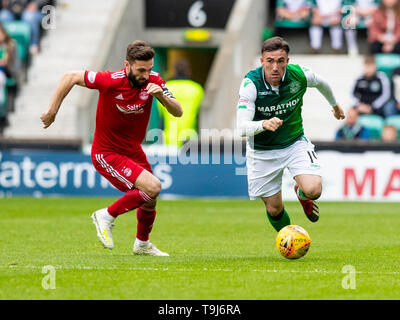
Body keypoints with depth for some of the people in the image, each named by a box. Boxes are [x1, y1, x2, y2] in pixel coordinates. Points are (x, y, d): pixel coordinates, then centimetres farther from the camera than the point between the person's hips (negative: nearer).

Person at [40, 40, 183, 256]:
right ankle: (107, 216, -4)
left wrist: (161, 96, -33)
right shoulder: (110, 81, -26)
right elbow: (70, 78, -14)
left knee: (149, 202, 17)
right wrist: (52, 111, -13)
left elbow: (178, 112, -13)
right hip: (107, 154, -7)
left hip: (134, 152, 7)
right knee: (153, 187, -22)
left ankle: (142, 244, 44)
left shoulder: (152, 81, -11)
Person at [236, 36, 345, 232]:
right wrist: (264, 124, -52)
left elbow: (321, 83, 9)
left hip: (295, 143, 1)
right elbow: (241, 127, -32)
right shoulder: (251, 82, -25)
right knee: (274, 209, 4)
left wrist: (334, 105, 28)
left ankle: (301, 193, 18)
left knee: (313, 190, -21)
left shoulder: (300, 75, -17)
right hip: (262, 151, -1)